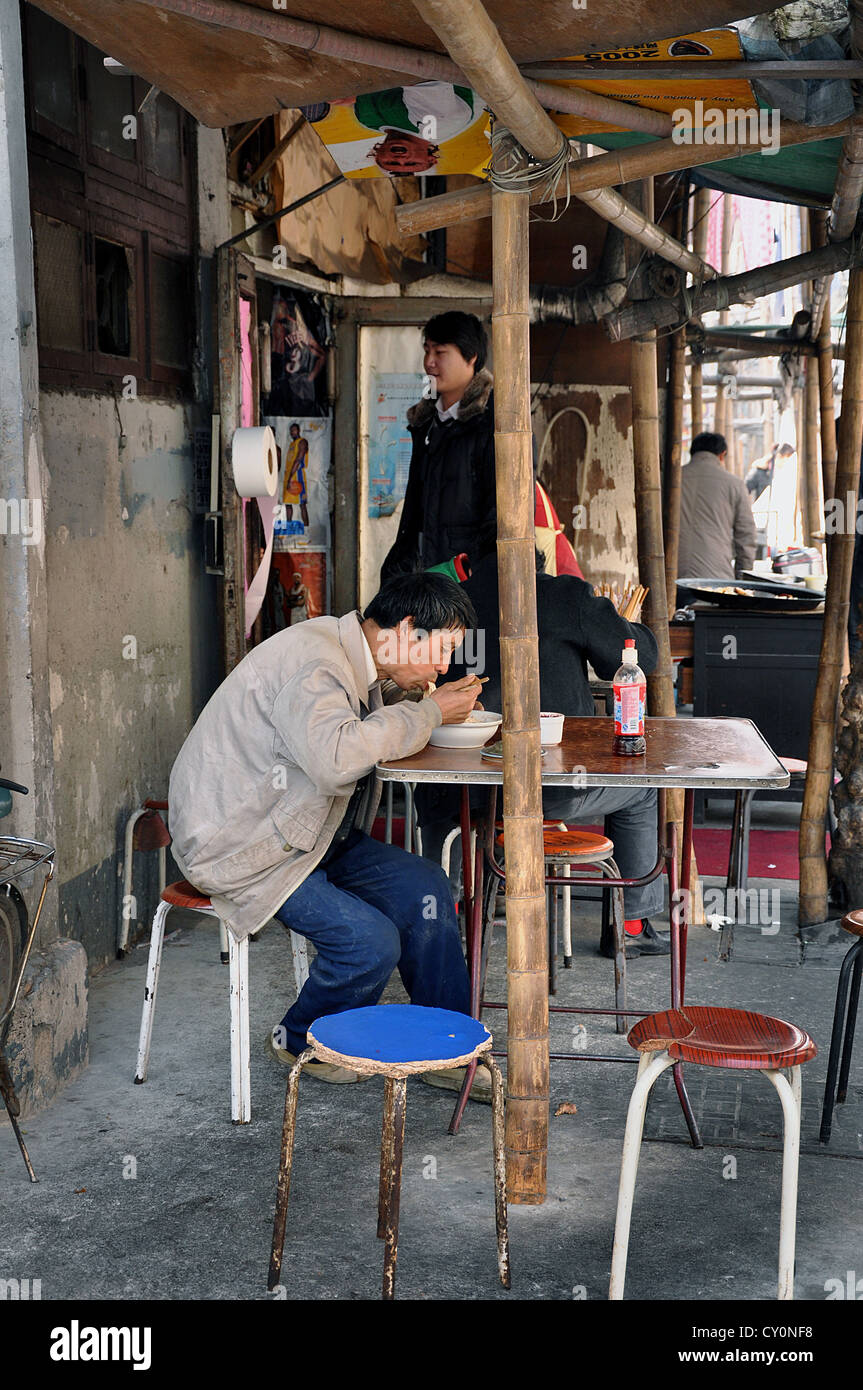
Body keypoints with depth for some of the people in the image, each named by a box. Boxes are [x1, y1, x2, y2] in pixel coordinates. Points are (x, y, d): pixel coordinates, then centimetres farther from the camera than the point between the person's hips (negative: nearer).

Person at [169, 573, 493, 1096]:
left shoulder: (355, 658, 5)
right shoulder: (313, 661, -26)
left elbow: (372, 727, 24)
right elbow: (336, 757, -44)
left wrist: (407, 693, 1)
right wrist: (428, 713, -30)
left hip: (303, 831, 10)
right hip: (238, 843, -10)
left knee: (424, 889, -3)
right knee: (371, 942, -20)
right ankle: (302, 1043, 9)